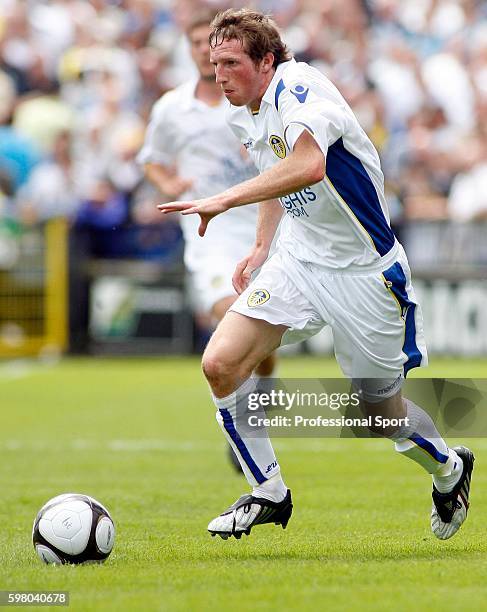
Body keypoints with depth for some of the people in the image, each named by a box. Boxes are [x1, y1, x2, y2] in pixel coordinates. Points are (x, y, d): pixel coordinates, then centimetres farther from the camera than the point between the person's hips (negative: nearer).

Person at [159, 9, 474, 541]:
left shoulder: (300, 88, -24)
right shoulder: (244, 114, 4)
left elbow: (307, 165, -44)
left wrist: (225, 199, -47)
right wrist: (260, 247, 14)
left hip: (362, 272, -7)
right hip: (298, 257, 7)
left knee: (382, 413, 6)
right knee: (221, 364, -14)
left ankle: (449, 469, 39)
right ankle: (268, 495, 3)